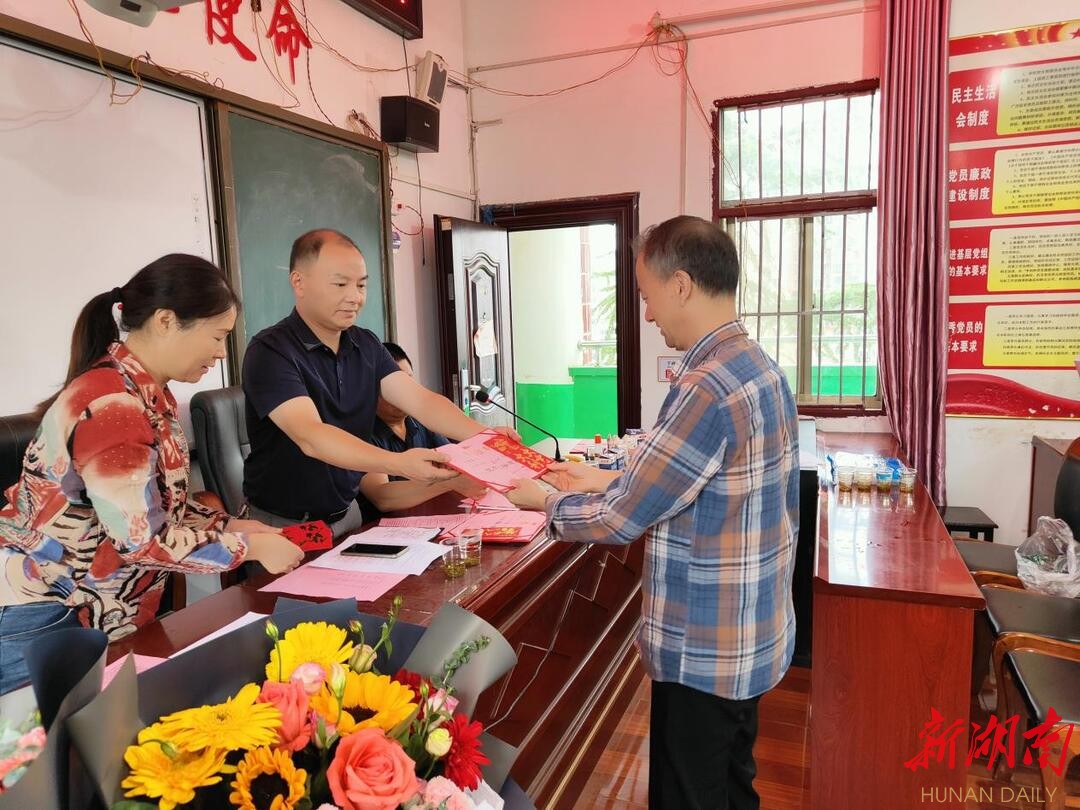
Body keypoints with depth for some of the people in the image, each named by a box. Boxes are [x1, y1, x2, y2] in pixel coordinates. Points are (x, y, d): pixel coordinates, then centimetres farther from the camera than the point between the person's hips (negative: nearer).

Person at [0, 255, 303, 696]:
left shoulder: (149, 394, 3)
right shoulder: (112, 404, -26)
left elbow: (160, 505, 8)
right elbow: (142, 539, -27)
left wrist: (233, 526, -3)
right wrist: (250, 546, -18)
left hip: (91, 609, 9)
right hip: (43, 616, -9)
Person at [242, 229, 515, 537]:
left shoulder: (366, 345, 4)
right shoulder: (270, 351, -18)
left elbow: (421, 401, -6)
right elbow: (310, 437, -31)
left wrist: (483, 435, -24)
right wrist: (398, 463, -44)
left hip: (347, 512, 6)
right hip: (284, 524, -5)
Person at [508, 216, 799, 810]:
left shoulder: (708, 387, -27)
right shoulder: (756, 367, 3)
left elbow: (622, 519, -23)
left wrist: (547, 501, -5)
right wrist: (601, 479, 9)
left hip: (703, 652, -9)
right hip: (746, 638, 9)